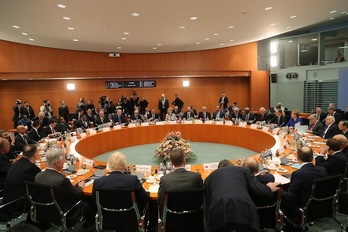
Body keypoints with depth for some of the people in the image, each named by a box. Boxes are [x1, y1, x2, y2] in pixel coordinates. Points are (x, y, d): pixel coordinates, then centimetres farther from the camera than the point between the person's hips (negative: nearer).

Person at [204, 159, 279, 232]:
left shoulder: (210, 176, 29)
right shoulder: (243, 170, 27)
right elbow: (256, 189, 12)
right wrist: (268, 189, 33)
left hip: (218, 211, 0)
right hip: (243, 207, 0)